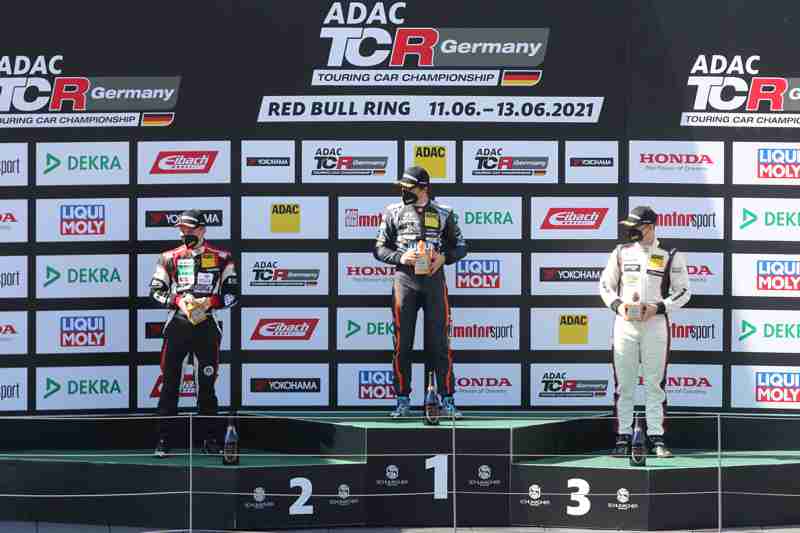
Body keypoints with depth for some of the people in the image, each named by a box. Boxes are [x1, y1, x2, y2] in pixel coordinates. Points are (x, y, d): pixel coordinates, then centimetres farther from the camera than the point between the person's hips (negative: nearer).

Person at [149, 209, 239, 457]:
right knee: (170, 383, -1)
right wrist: (177, 301, -10)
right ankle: (163, 439, 2)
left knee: (207, 385, 3)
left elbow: (232, 293, 5)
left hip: (206, 326, -1)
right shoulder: (170, 258, 7)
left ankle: (210, 439, 12)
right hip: (178, 325, 1)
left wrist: (210, 302, -11)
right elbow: (155, 290, 7)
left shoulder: (221, 258, 5)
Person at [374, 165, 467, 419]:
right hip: (405, 281, 0)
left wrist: (444, 257, -7)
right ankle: (403, 400, 7)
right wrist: (400, 258, -10)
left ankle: (447, 400, 4)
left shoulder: (443, 213, 7)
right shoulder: (394, 212, 6)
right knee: (402, 343, 0)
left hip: (434, 281, 0)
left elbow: (460, 246, 13)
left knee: (439, 342, -1)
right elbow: (379, 248, 8)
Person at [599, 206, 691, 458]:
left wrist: (657, 307, -12)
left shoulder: (670, 255, 1)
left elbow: (683, 292, 2)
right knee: (624, 383, 2)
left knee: (654, 383, 0)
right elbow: (605, 284, 13)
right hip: (625, 323, 2)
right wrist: (617, 304, -6)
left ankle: (656, 437, 5)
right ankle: (623, 437, 7)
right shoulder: (621, 252, 8)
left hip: (655, 323, -2)